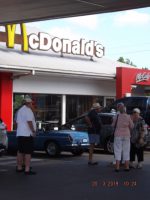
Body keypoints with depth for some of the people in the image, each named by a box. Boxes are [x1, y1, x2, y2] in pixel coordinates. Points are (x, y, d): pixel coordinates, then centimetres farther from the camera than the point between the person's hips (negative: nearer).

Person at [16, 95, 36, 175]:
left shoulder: (20, 110, 17)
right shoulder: (28, 110, -12)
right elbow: (29, 122, -20)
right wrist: (33, 131, -14)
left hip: (19, 134, 9)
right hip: (27, 134, -9)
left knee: (20, 151, 14)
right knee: (28, 152, -9)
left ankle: (19, 168, 21)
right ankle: (27, 170, -12)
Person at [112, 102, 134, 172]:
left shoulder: (116, 116, -9)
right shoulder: (128, 117, -6)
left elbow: (113, 125, 1)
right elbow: (131, 126, 0)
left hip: (118, 135, -1)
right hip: (126, 135, 1)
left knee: (118, 151, 3)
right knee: (126, 151, 9)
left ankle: (117, 167, 0)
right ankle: (127, 167, 11)